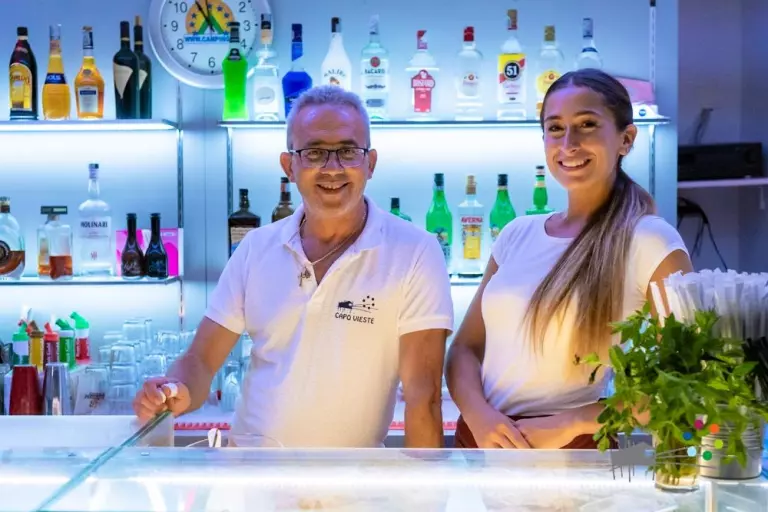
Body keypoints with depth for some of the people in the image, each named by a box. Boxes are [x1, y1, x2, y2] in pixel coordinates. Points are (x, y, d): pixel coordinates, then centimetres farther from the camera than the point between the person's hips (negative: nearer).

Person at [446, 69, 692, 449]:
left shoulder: (652, 243, -10)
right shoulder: (517, 234, 4)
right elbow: (466, 347, 6)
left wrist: (569, 423, -17)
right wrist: (479, 414, -13)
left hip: (572, 453, -4)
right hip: (480, 440, 4)